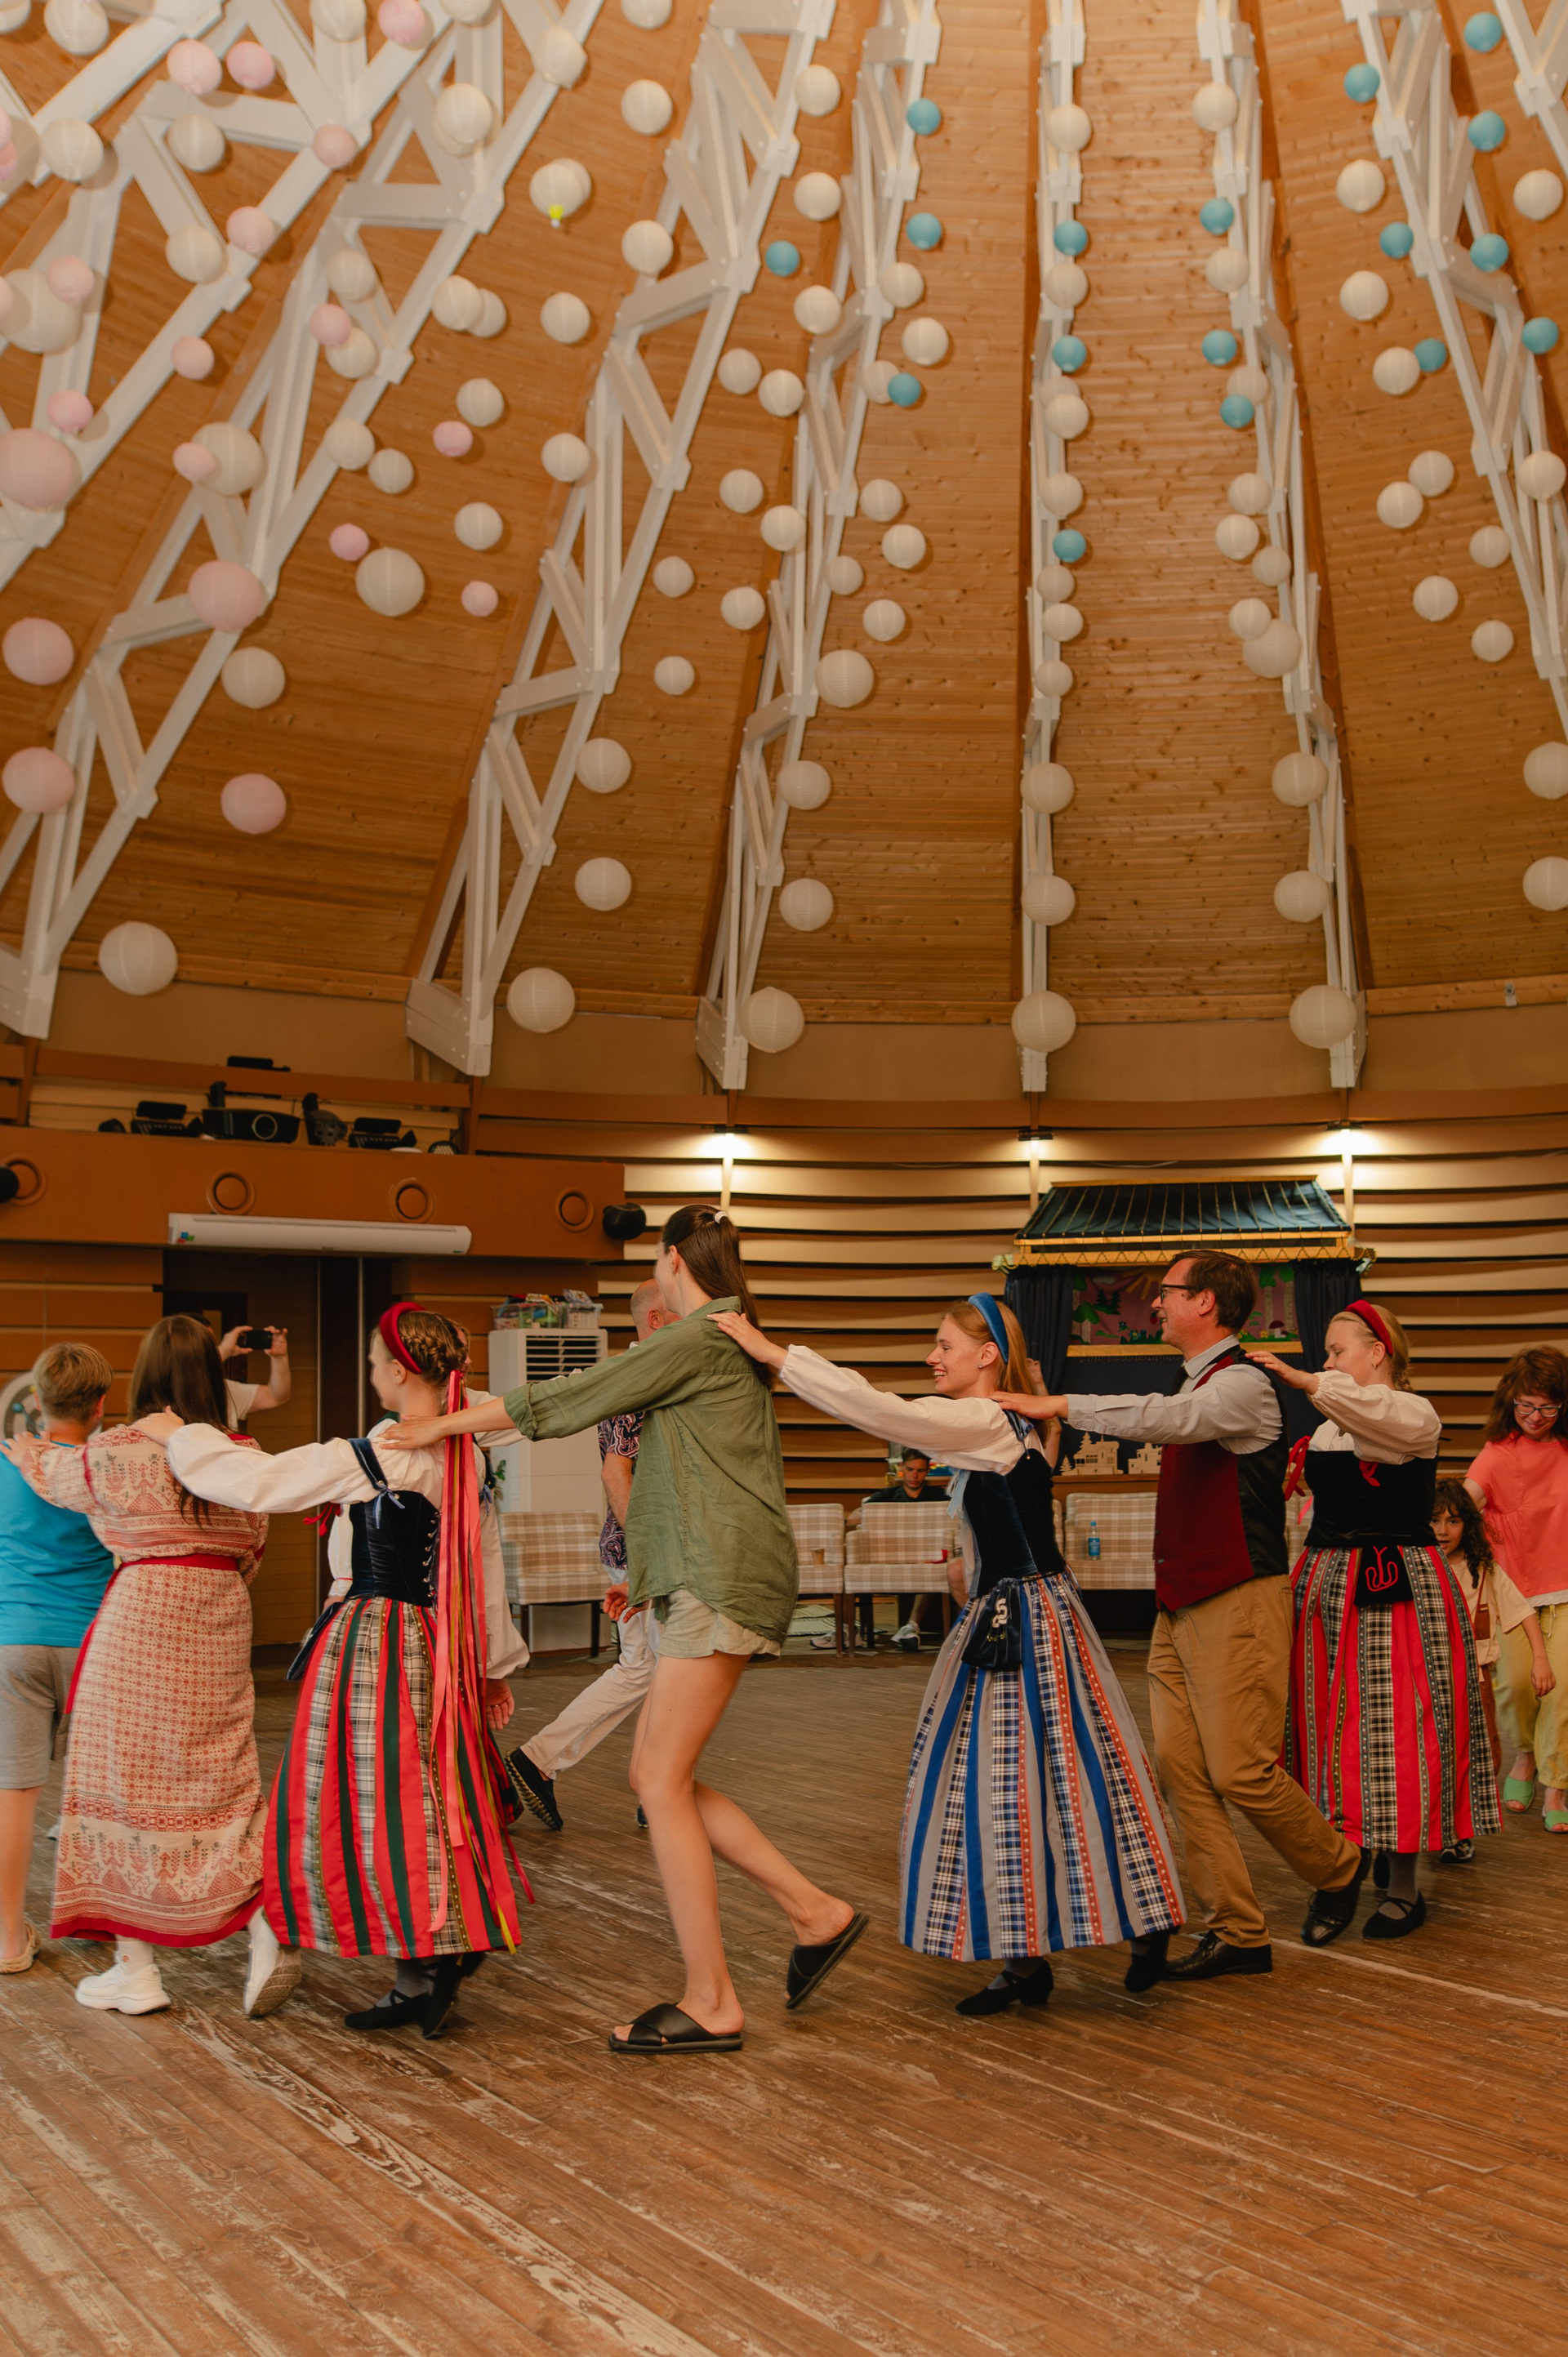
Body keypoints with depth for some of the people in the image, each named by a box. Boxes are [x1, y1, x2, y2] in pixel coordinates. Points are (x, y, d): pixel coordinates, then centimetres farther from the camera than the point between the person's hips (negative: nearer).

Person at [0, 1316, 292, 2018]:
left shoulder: (114, 1454, -7)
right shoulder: (243, 1457, 3)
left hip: (140, 1621, -4)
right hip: (220, 1628, 4)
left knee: (125, 1785, 8)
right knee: (222, 1786, 11)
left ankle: (135, 1969, 15)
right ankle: (267, 1925, -4)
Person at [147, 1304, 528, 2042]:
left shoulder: (369, 1459, -16)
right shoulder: (466, 1460, 5)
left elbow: (252, 1480, -12)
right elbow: (486, 1571, 11)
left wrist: (177, 1434, 4)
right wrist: (495, 1663, 21)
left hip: (372, 1642, -7)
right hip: (438, 1648, 7)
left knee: (374, 1803, 0)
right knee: (425, 1800, 12)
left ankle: (428, 1968, 2)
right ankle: (422, 1977, 17)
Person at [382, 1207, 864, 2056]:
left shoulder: (698, 1338, -9)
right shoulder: (728, 1343, 21)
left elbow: (565, 1398, -9)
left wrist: (442, 1425, -1)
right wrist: (652, 1566, 30)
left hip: (718, 1583, -10)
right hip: (705, 1579, 10)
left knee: (662, 1783, -5)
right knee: (656, 1775, 10)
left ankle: (711, 2003, 3)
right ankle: (815, 1911, 14)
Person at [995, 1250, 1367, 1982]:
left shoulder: (1241, 1383, -13)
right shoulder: (1195, 1388, 16)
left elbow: (1162, 1419, -30)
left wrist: (1057, 1405, -25)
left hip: (1238, 1603, -9)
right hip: (1180, 1606, 9)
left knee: (1240, 1771, -6)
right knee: (1178, 1764, 3)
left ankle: (1337, 1867, 23)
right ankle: (1238, 1933, 11)